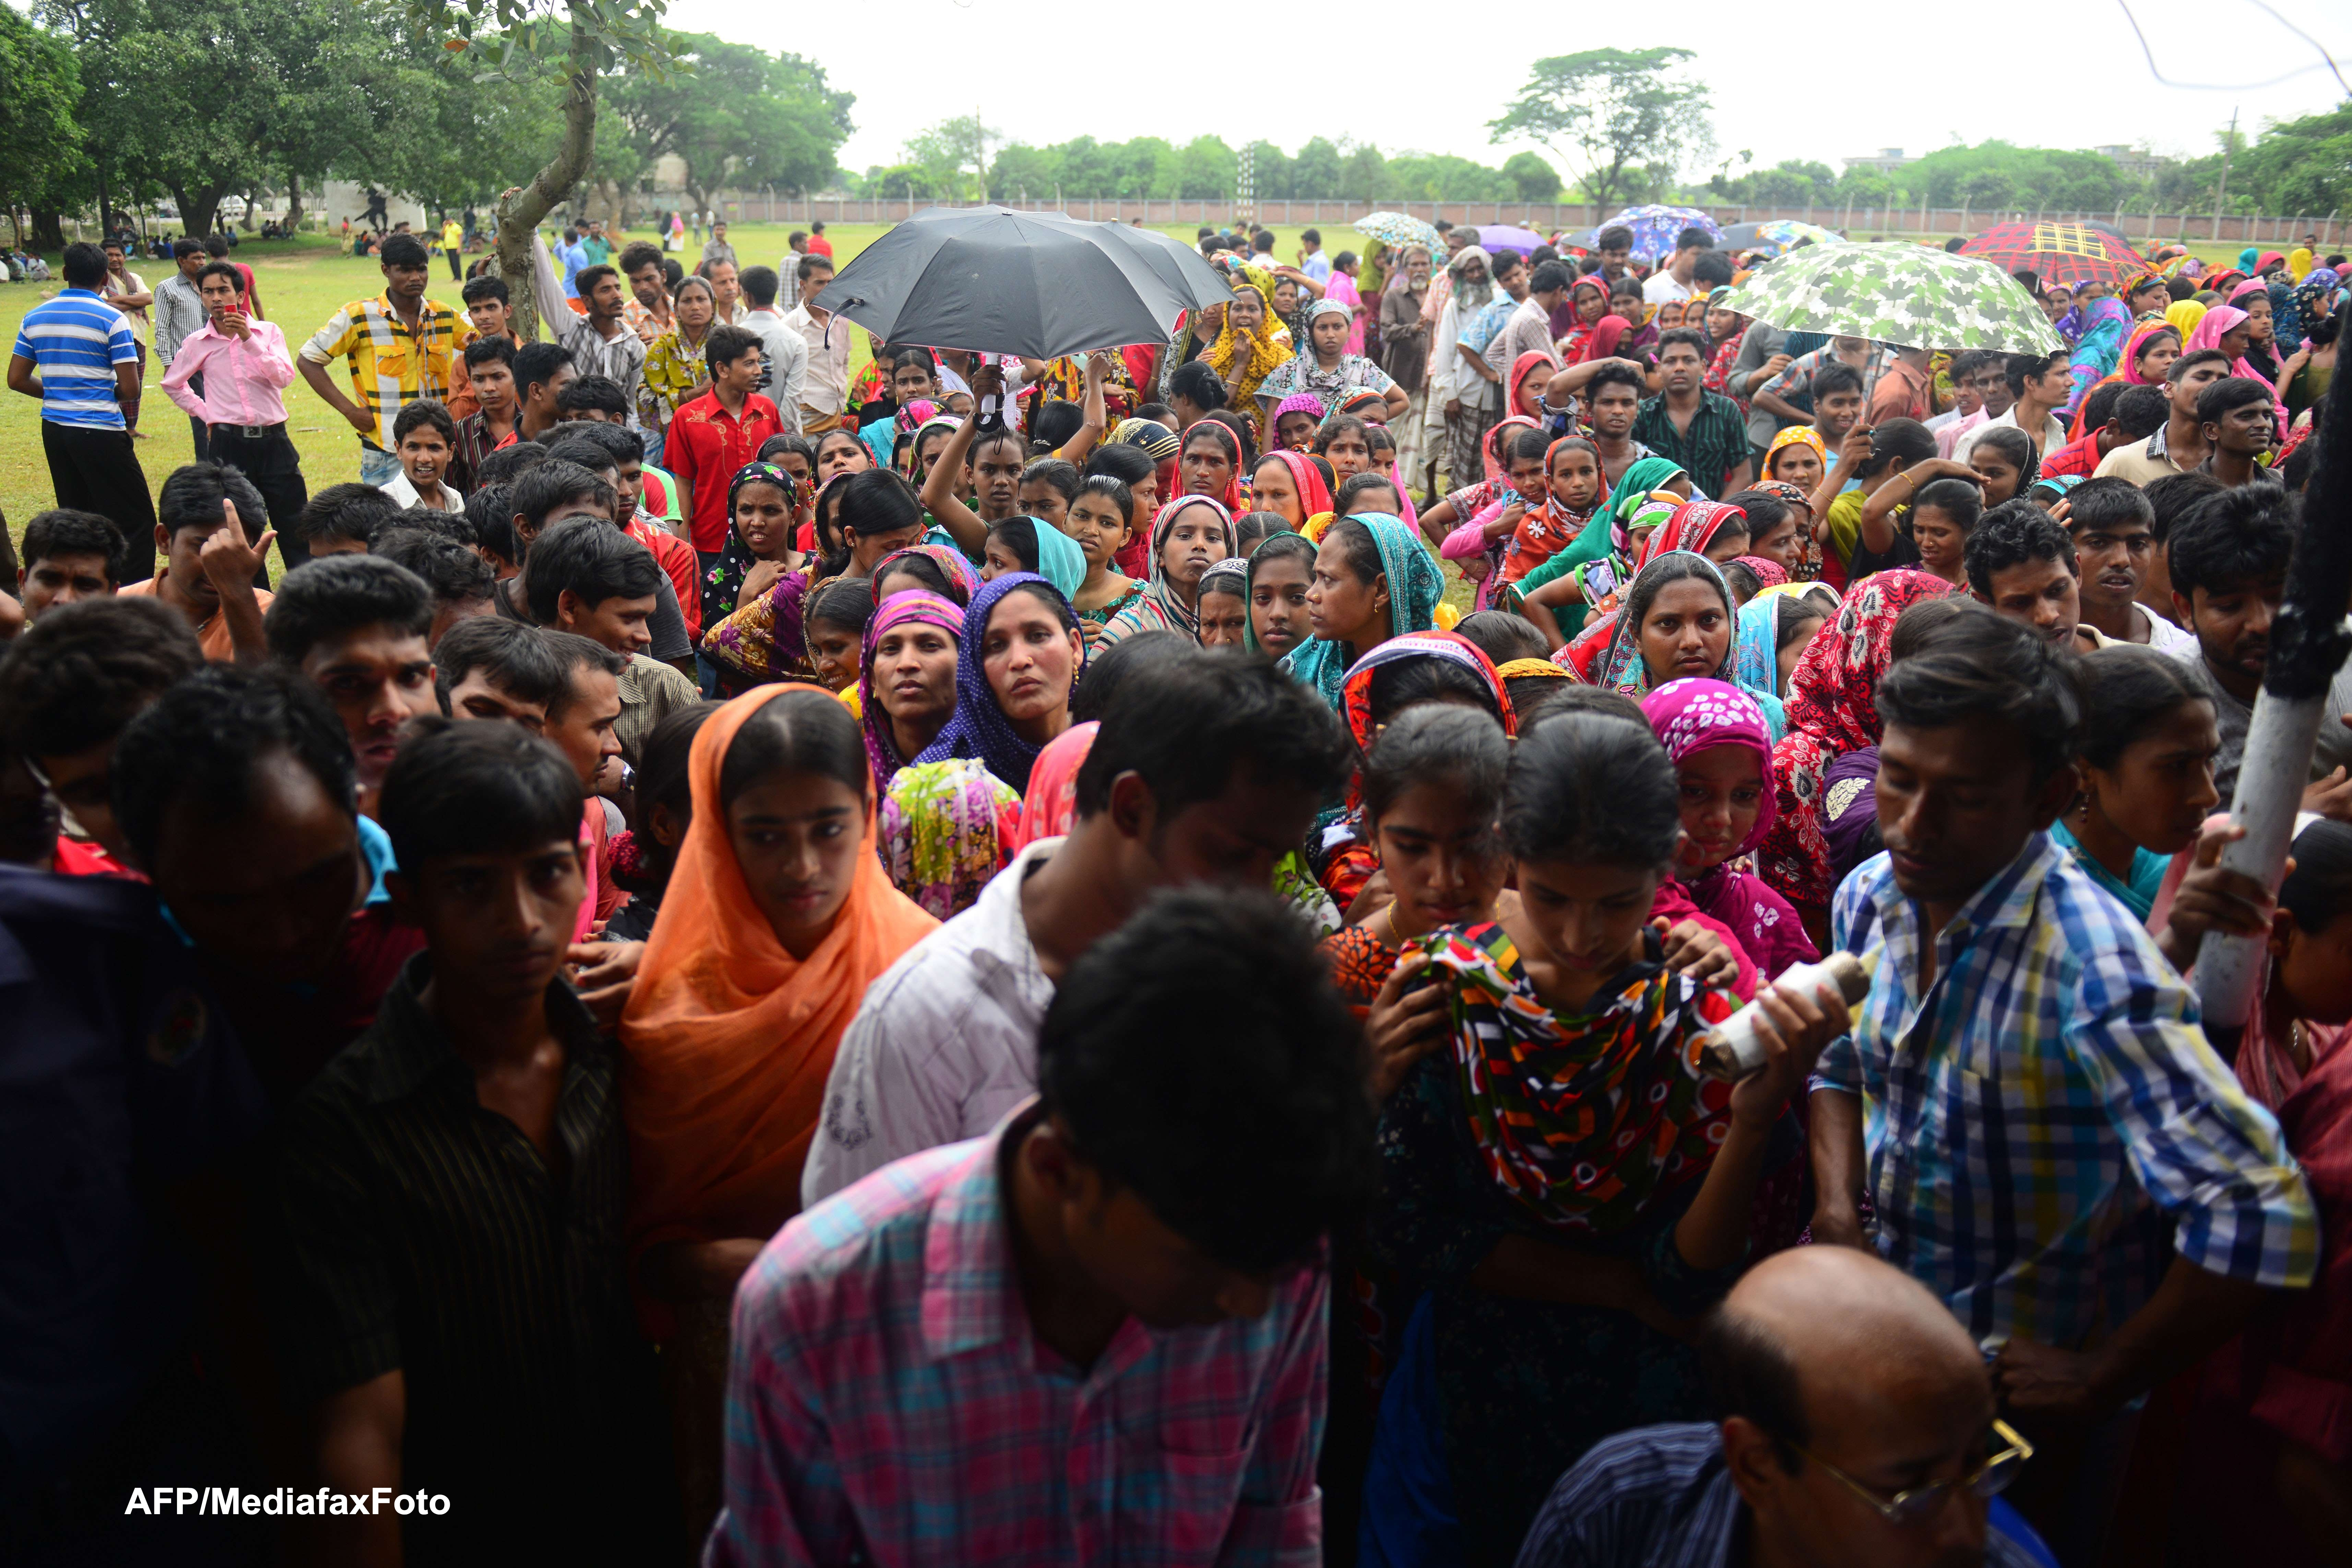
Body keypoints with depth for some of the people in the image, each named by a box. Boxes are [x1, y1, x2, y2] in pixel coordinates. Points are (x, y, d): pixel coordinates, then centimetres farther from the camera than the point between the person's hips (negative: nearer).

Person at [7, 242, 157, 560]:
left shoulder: (34, 317, 8)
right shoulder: (111, 319, -9)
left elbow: (17, 380, 9)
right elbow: (131, 389, -13)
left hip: (54, 429, 7)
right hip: (100, 431, -6)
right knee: (137, 522, -3)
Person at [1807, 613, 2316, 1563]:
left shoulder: (2090, 969, -31)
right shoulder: (1870, 898, -8)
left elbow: (2263, 1219, -35)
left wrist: (2103, 1379, -24)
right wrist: (1838, 1206, -6)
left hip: (2029, 1399, -6)